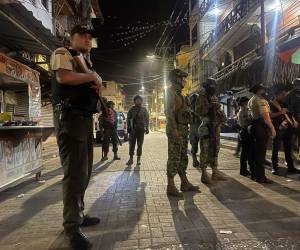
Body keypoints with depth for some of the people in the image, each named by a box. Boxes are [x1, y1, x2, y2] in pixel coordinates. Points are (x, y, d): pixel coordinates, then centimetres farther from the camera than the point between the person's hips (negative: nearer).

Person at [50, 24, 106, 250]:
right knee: (75, 172, -10)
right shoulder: (63, 53, 2)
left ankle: (78, 215, 26)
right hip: (69, 118, -9)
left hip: (85, 119, 9)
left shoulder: (85, 63, 27)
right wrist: (92, 76, -7)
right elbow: (63, 77, -20)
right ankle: (72, 228, 1)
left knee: (84, 171, 13)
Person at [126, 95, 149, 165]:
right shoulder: (132, 109, 6)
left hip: (141, 129, 0)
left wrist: (147, 128, 3)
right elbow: (128, 118, 7)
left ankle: (138, 159, 12)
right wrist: (128, 127, -1)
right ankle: (131, 159, 5)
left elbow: (147, 119, 9)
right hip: (133, 129, 0)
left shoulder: (144, 109, 7)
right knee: (131, 144, -1)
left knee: (140, 144, 4)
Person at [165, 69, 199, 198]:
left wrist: (184, 130, 19)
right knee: (174, 158, -7)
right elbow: (169, 112, -19)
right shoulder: (171, 92, -8)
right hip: (176, 129, -10)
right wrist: (174, 130, -26)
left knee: (183, 157, 13)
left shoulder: (179, 94, 21)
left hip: (183, 129, 10)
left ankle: (184, 183, 23)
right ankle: (171, 186, -1)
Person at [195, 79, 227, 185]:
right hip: (206, 128, -7)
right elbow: (198, 111, -15)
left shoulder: (215, 98, 17)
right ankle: (204, 174, 1)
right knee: (205, 151, -6)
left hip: (216, 128, 7)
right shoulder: (202, 98, -4)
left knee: (215, 150, 12)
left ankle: (215, 172, 21)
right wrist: (209, 106, -24)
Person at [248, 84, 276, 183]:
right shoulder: (261, 100, -12)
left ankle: (254, 174, 21)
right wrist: (272, 128, -19)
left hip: (253, 126, 9)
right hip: (261, 128, -9)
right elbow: (265, 116, -20)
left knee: (255, 152, 14)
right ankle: (260, 176, -2)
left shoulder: (250, 101, 18)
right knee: (261, 153, -6)